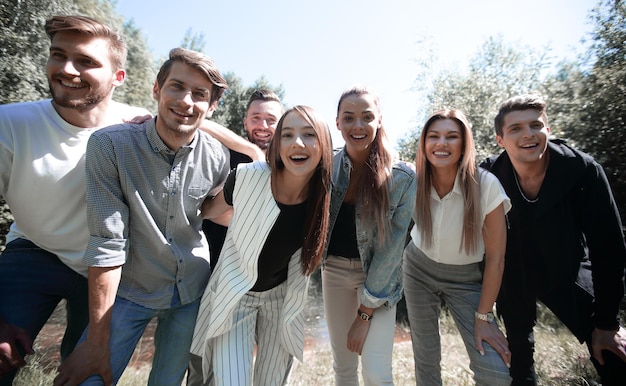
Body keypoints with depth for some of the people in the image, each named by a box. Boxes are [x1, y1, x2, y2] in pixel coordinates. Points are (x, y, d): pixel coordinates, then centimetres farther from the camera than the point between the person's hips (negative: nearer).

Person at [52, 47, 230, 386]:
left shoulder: (218, 158, -11)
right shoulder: (109, 145, -18)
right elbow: (107, 242, -20)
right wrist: (98, 340, -15)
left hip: (193, 291, 3)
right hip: (128, 291, -2)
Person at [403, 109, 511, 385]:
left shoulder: (486, 185, -23)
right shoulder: (414, 182, -17)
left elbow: (495, 257, -15)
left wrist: (483, 316, -12)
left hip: (466, 278, -1)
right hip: (418, 270, 2)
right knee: (425, 357, 9)